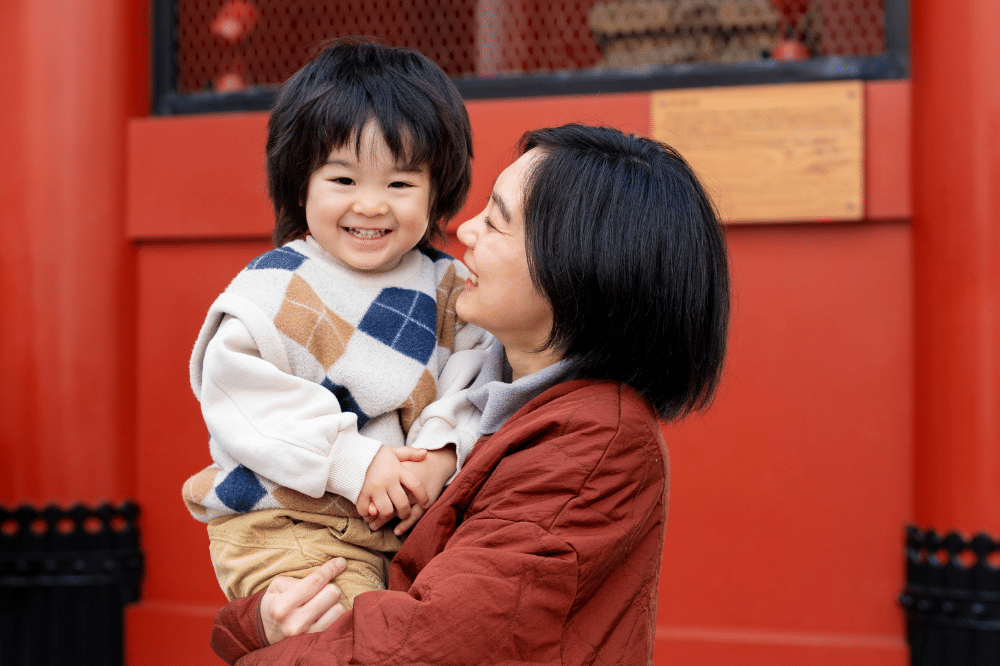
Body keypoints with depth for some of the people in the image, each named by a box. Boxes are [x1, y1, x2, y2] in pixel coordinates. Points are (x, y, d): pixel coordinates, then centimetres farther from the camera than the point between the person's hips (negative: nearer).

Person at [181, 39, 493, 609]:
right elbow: (242, 401, -16)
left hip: (416, 520, 5)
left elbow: (474, 385, 0)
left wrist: (440, 453, -19)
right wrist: (354, 462, -21)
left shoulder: (449, 288, 5)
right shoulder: (273, 289, -9)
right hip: (286, 520, -5)